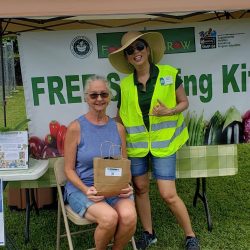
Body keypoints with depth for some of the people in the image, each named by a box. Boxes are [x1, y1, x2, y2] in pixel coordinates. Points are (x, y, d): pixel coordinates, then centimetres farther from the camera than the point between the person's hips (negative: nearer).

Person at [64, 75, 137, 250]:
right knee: (109, 217, -31)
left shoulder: (118, 128, 5)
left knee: (129, 216, -27)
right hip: (82, 187, -3)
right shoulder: (76, 128, -6)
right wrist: (86, 190, -18)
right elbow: (69, 170, -3)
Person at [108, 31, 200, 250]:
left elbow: (184, 102, 3)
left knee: (168, 194, -3)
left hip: (163, 142, -3)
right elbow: (119, 117, 8)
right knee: (140, 188, 11)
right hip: (136, 143, 3)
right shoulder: (125, 85, 0)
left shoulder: (169, 74, -5)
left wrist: (169, 112, -16)